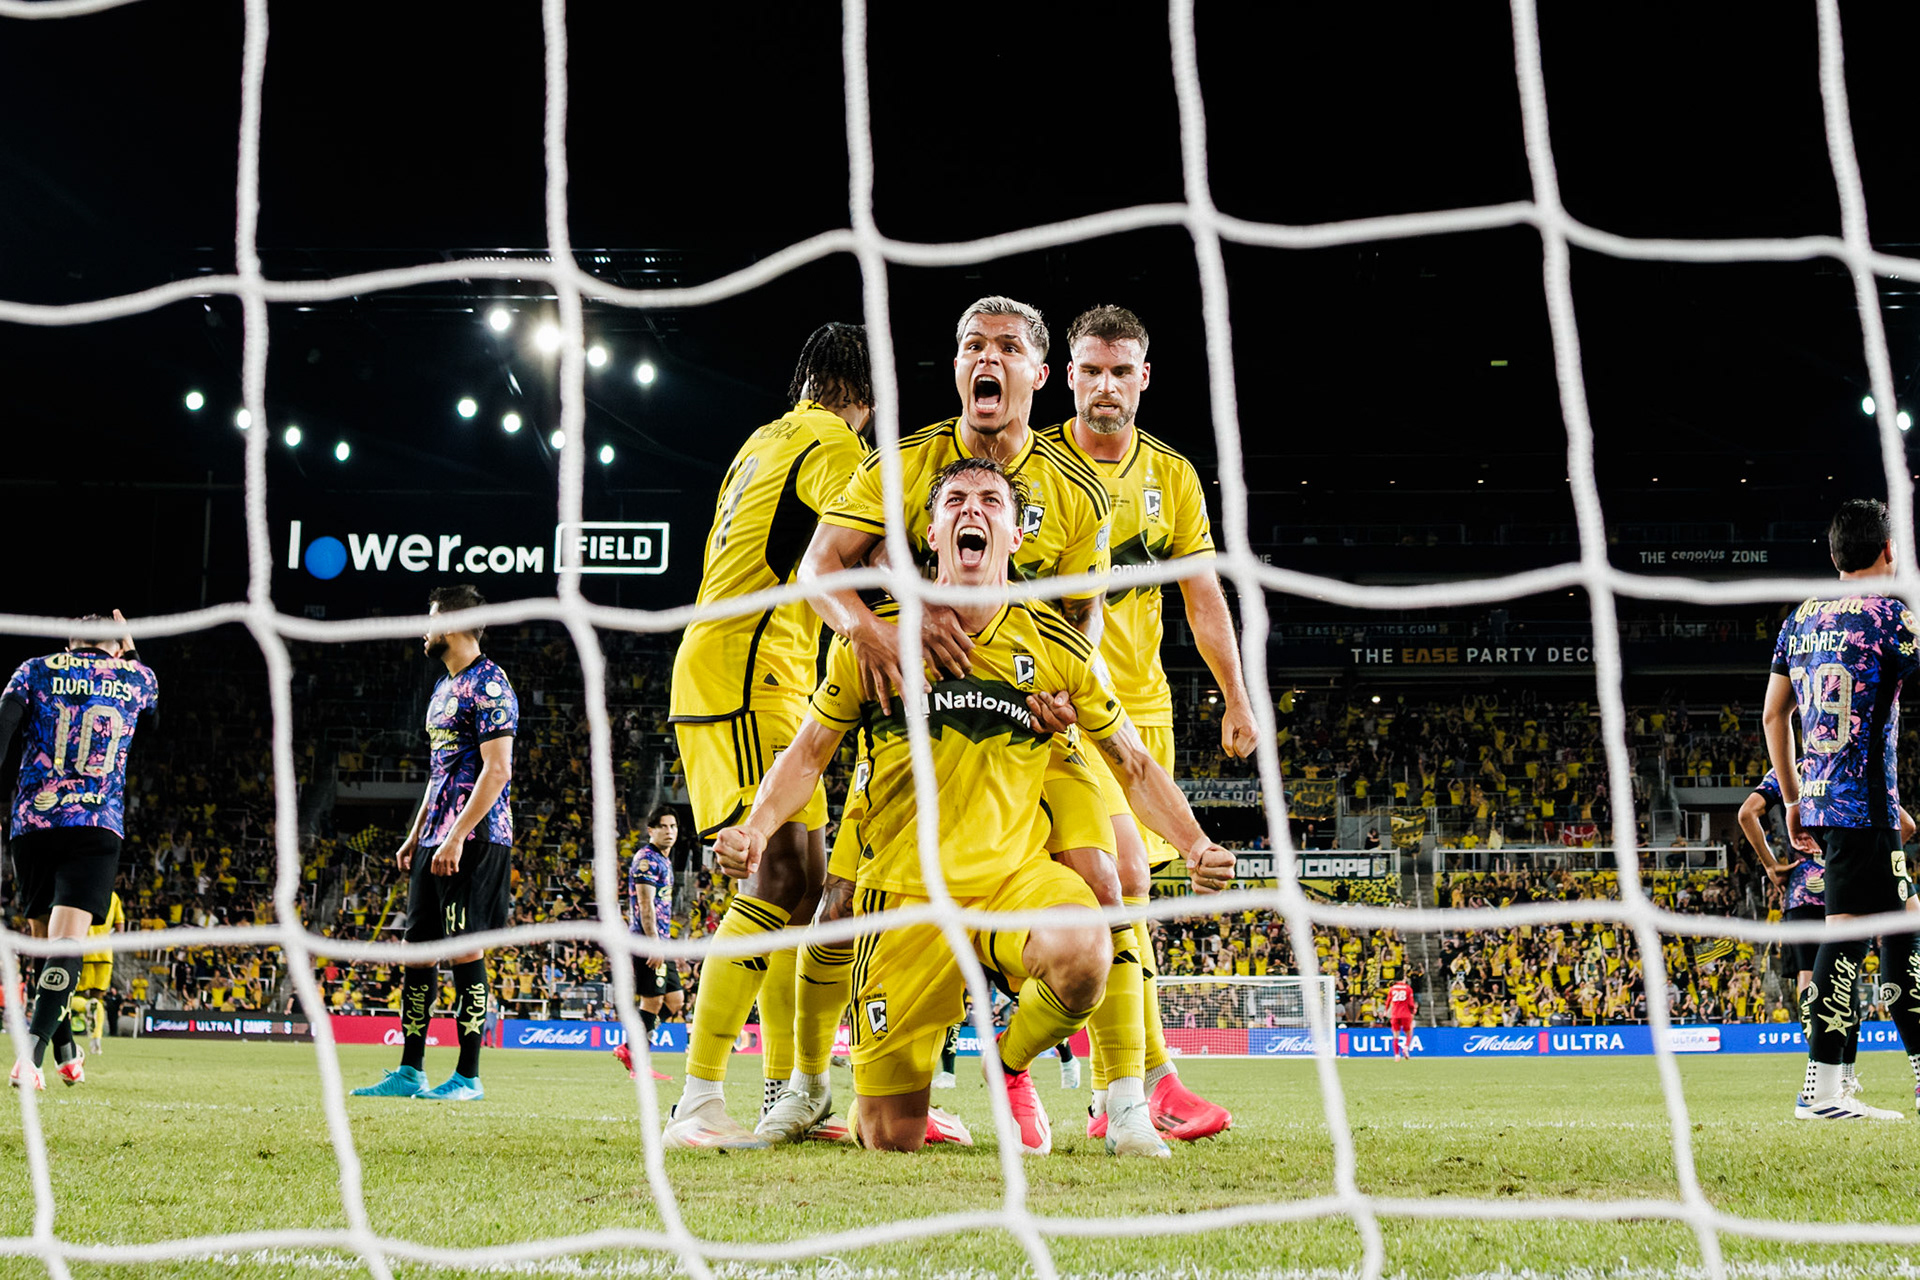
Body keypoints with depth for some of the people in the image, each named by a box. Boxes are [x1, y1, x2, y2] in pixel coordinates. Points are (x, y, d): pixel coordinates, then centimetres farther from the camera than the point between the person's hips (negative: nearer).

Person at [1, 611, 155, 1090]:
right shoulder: (138, 678, 10)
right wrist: (128, 646, 45)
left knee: (45, 943, 15)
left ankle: (67, 1056, 25)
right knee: (66, 944, -11)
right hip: (96, 829, -2)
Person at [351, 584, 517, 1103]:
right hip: (436, 841, 10)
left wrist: (456, 836, -22)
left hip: (473, 840, -10)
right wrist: (416, 835, 21)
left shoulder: (488, 684, -10)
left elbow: (497, 769, -18)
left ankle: (468, 1077, -2)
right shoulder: (446, 686, 20)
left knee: (465, 949, -8)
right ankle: (409, 1073, 13)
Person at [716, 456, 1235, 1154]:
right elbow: (807, 754, 7)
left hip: (1018, 874, 1)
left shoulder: (1056, 646, 1)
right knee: (892, 1138, -7)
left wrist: (1196, 845, -6)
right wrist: (756, 827, -12)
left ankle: (1011, 1065, 1)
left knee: (1084, 954, -35)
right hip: (904, 889, -1)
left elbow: (1133, 763, 10)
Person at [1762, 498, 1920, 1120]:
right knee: (1847, 930, -6)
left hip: (1819, 799, 8)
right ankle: (1822, 1088, -6)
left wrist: (1793, 800, 21)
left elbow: (1773, 715, 16)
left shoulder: (1800, 619, 13)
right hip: (1865, 800, -7)